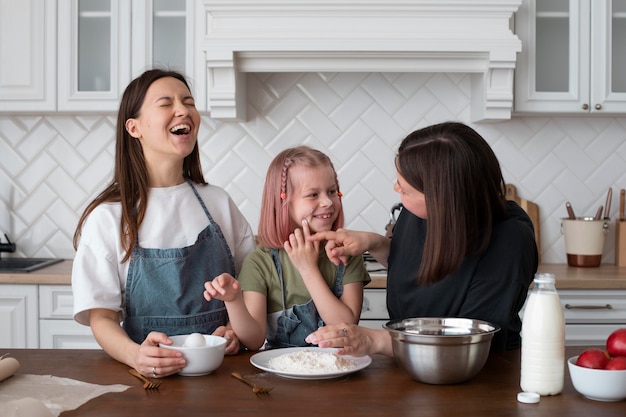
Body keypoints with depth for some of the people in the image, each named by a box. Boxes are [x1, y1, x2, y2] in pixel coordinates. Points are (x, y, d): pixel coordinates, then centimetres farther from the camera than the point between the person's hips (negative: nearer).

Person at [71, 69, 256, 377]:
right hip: (150, 374, -1)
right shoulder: (108, 216, 0)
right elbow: (101, 317, -3)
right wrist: (136, 355, -23)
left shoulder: (218, 203, 9)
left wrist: (236, 331, -4)